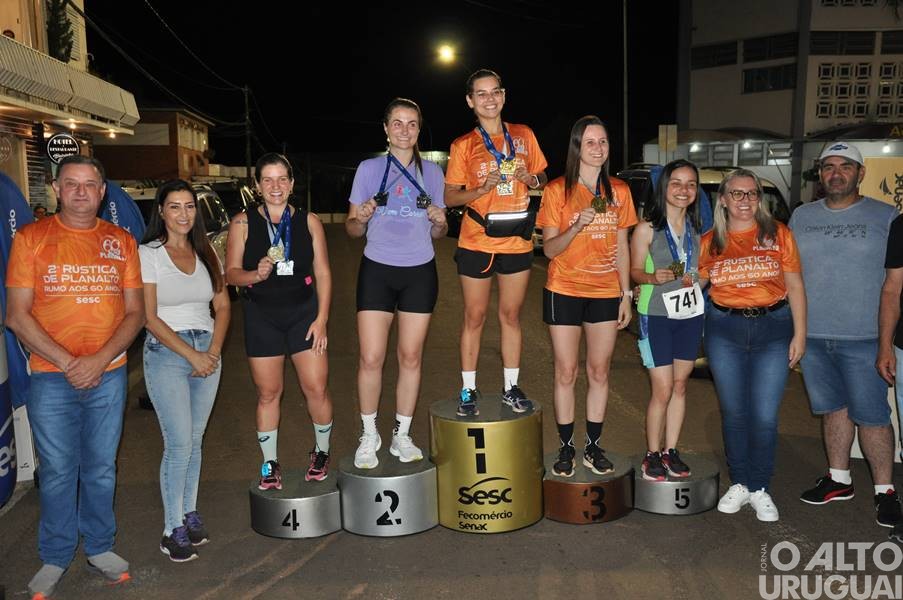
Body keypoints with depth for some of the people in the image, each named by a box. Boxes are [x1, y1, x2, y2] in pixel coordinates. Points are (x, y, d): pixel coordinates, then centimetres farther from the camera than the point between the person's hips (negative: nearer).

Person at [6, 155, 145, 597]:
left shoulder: (122, 242, 5)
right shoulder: (31, 238, -1)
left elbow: (135, 312, 3)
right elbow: (17, 316, -5)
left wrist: (99, 360, -11)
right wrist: (68, 362, -13)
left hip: (108, 375, 2)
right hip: (50, 378, -2)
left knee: (101, 468, 12)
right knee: (57, 472, 8)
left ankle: (100, 547, 30)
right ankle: (55, 558, 26)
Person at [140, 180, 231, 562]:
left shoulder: (206, 253, 9)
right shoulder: (148, 254, -5)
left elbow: (222, 307, 10)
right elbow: (150, 318, -9)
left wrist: (214, 352, -4)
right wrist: (191, 354, -13)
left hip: (208, 351, 4)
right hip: (166, 352, -4)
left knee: (195, 440, 10)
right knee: (179, 444, -7)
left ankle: (190, 513, 23)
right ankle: (173, 529, 5)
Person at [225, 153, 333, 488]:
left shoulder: (309, 221, 2)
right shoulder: (243, 223, -1)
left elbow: (322, 273, 3)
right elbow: (231, 273, -1)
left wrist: (321, 319, -4)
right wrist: (256, 275, -22)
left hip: (303, 312, 0)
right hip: (261, 316, 0)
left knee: (316, 389, -1)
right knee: (268, 393, 7)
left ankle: (321, 452, 24)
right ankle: (270, 464, 23)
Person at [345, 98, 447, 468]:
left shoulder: (432, 172, 7)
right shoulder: (369, 169, 2)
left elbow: (437, 235, 12)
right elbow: (352, 229, 2)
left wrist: (439, 222, -11)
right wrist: (361, 218, -20)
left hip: (420, 272, 2)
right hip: (377, 270, -2)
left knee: (411, 357, 6)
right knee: (371, 358, -4)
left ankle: (401, 436, 20)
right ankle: (369, 436, 14)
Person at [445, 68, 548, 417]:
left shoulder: (524, 136, 6)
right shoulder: (463, 146, -1)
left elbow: (542, 178, 14)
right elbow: (449, 197, -2)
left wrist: (530, 179, -9)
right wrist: (483, 188, -18)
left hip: (517, 241, 2)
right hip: (476, 242, -2)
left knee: (511, 315, 10)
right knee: (474, 317, 4)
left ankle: (511, 389, 22)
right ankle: (468, 391, 15)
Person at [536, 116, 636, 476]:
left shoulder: (619, 191, 6)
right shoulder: (557, 190, -4)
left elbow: (622, 247, 10)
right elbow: (549, 249, -7)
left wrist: (626, 294, 6)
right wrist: (577, 226, -25)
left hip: (606, 293, 3)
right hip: (564, 291, -3)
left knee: (599, 372, 8)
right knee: (566, 373, 3)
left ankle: (593, 447, 19)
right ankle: (566, 448, 15)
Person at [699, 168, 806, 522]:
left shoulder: (778, 234, 2)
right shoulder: (710, 241, 5)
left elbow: (795, 287, 3)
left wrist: (799, 334, -1)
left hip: (772, 327, -1)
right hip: (724, 330, 1)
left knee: (765, 416, -1)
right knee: (734, 412, 9)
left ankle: (760, 489, 17)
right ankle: (739, 484, 25)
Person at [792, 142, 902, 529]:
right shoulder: (801, 217, 11)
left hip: (863, 337, -3)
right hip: (812, 336, 4)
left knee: (871, 416, -1)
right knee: (833, 409, 13)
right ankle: (838, 479, 26)